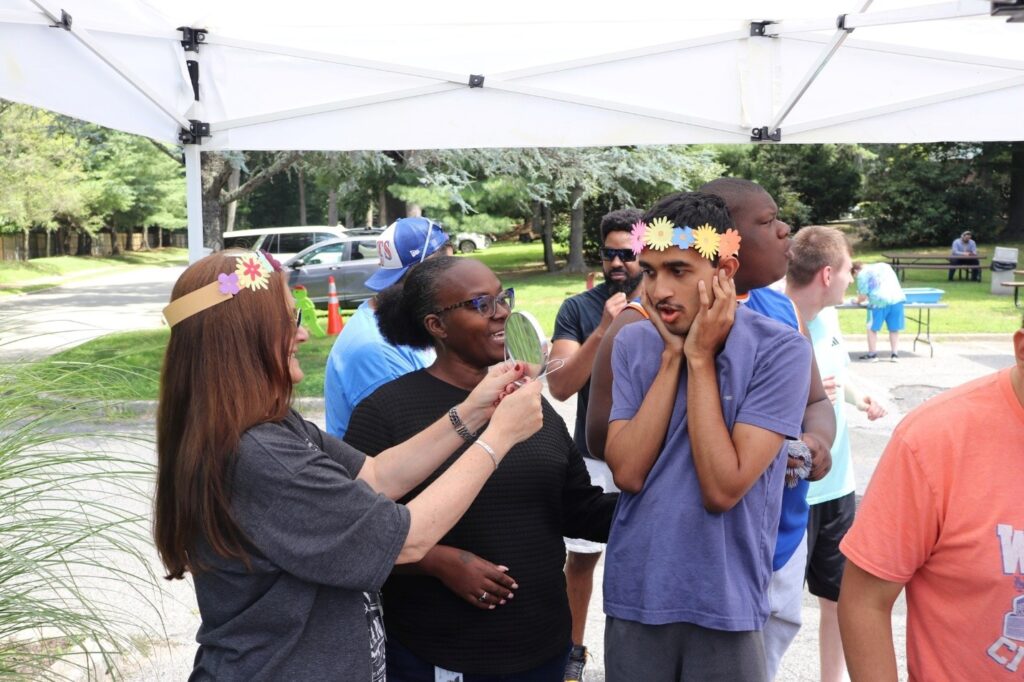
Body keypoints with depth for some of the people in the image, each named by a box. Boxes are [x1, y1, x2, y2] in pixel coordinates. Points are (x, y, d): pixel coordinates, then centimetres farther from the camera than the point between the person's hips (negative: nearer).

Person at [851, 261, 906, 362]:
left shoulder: (862, 274, 6)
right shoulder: (884, 265, 25)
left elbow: (863, 296, -1)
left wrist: (858, 301, 21)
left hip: (880, 301, -5)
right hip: (897, 298, 5)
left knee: (872, 328, 10)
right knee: (894, 329, 14)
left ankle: (872, 354, 12)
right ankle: (895, 354, 14)